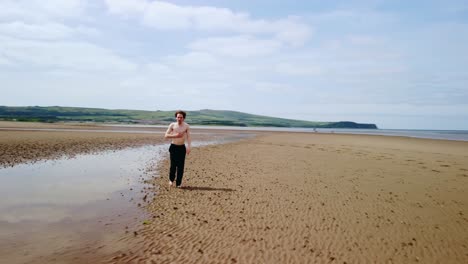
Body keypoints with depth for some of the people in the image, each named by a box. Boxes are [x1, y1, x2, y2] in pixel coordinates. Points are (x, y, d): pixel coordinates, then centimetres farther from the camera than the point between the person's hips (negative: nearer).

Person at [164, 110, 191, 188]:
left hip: (182, 147, 1)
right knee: (173, 165, -4)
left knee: (180, 166, -2)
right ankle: (171, 179, 21)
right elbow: (166, 135, -1)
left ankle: (178, 183, 8)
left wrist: (189, 147, -16)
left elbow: (188, 137, -3)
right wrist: (175, 135, -16)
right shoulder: (172, 125, 0)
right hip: (173, 147, 0)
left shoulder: (186, 126, 1)